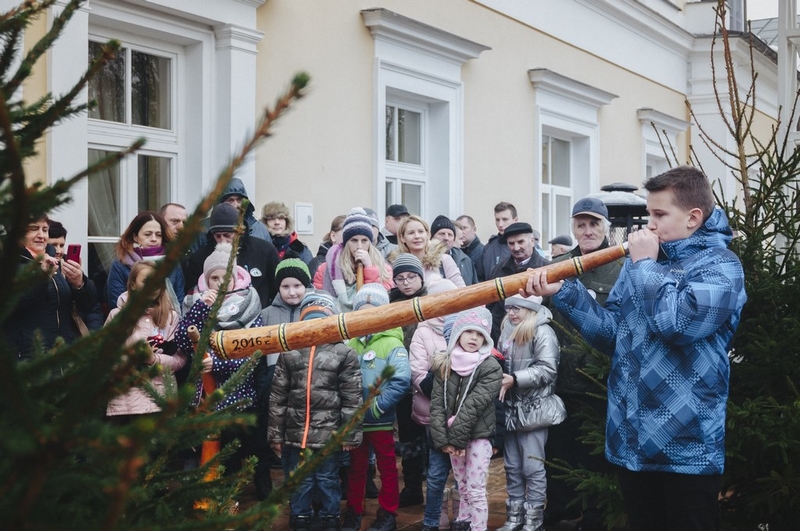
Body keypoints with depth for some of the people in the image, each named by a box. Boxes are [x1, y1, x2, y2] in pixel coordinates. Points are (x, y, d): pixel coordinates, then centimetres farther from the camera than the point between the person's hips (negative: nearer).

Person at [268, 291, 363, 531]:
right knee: (300, 482, 11)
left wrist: (350, 435, -6)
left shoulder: (344, 354, -2)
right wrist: (276, 434, 4)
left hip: (329, 434, -2)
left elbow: (352, 399, -3)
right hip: (296, 433, 2)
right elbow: (278, 397, 7)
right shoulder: (289, 353, 6)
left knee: (328, 480, 8)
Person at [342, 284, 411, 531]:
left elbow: (402, 380, -20)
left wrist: (376, 407, -20)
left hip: (381, 420, -4)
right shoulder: (350, 345, 5)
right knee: (356, 467, 15)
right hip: (354, 419, 4)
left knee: (387, 467, 9)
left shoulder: (393, 344, -11)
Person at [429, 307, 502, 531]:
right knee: (463, 489, 16)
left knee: (476, 491, -4)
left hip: (478, 436, -5)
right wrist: (442, 439, -10)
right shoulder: (444, 364, 5)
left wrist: (456, 438, -18)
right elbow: (437, 403, 0)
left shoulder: (491, 368, -10)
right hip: (453, 437, 5)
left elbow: (473, 406, -15)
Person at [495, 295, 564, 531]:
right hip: (511, 409, 7)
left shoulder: (543, 333, -10)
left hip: (533, 410, -7)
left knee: (532, 467, -2)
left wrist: (515, 379, -23)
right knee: (512, 466, 12)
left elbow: (547, 369, -19)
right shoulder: (508, 331, 13)